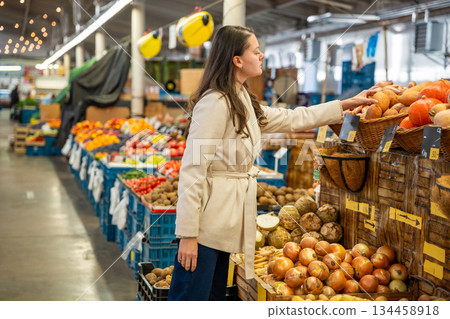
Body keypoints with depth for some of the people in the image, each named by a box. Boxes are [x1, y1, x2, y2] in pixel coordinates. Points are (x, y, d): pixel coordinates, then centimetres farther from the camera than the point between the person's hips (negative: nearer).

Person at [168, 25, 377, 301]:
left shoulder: (243, 102, 13)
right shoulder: (214, 103, -16)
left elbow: (291, 120, 24)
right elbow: (192, 170, -18)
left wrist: (346, 105, 26)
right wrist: (188, 234, -20)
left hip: (225, 224, 10)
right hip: (208, 220, -10)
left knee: (215, 297, 15)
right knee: (191, 298, -4)